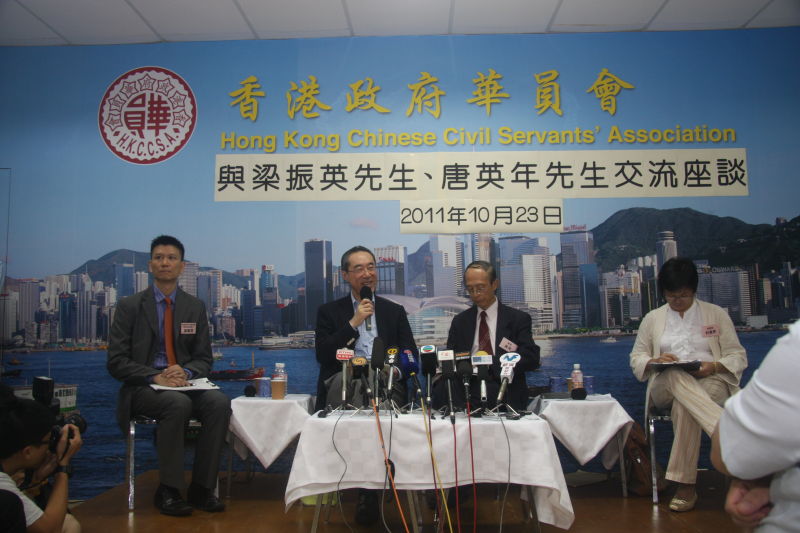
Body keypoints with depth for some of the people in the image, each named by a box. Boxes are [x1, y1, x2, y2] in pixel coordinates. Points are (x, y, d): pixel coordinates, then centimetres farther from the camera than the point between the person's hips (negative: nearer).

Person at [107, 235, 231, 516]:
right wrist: (156, 377, -19)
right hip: (143, 388, -3)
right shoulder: (129, 306, 3)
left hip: (184, 383, 3)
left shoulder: (195, 307, 11)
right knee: (178, 404, -35)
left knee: (219, 402, -28)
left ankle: (201, 489, -18)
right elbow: (116, 362, -3)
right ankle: (168, 491, -21)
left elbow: (204, 359, 11)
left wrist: (186, 372, -14)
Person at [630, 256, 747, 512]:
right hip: (666, 387, 1)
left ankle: (685, 485, -38)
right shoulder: (653, 318, 17)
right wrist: (655, 361, -9)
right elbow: (636, 358, 16)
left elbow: (738, 357, 10)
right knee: (677, 377, -39)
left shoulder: (716, 314, 14)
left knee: (684, 406, -39)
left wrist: (714, 366, -13)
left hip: (711, 382, -1)